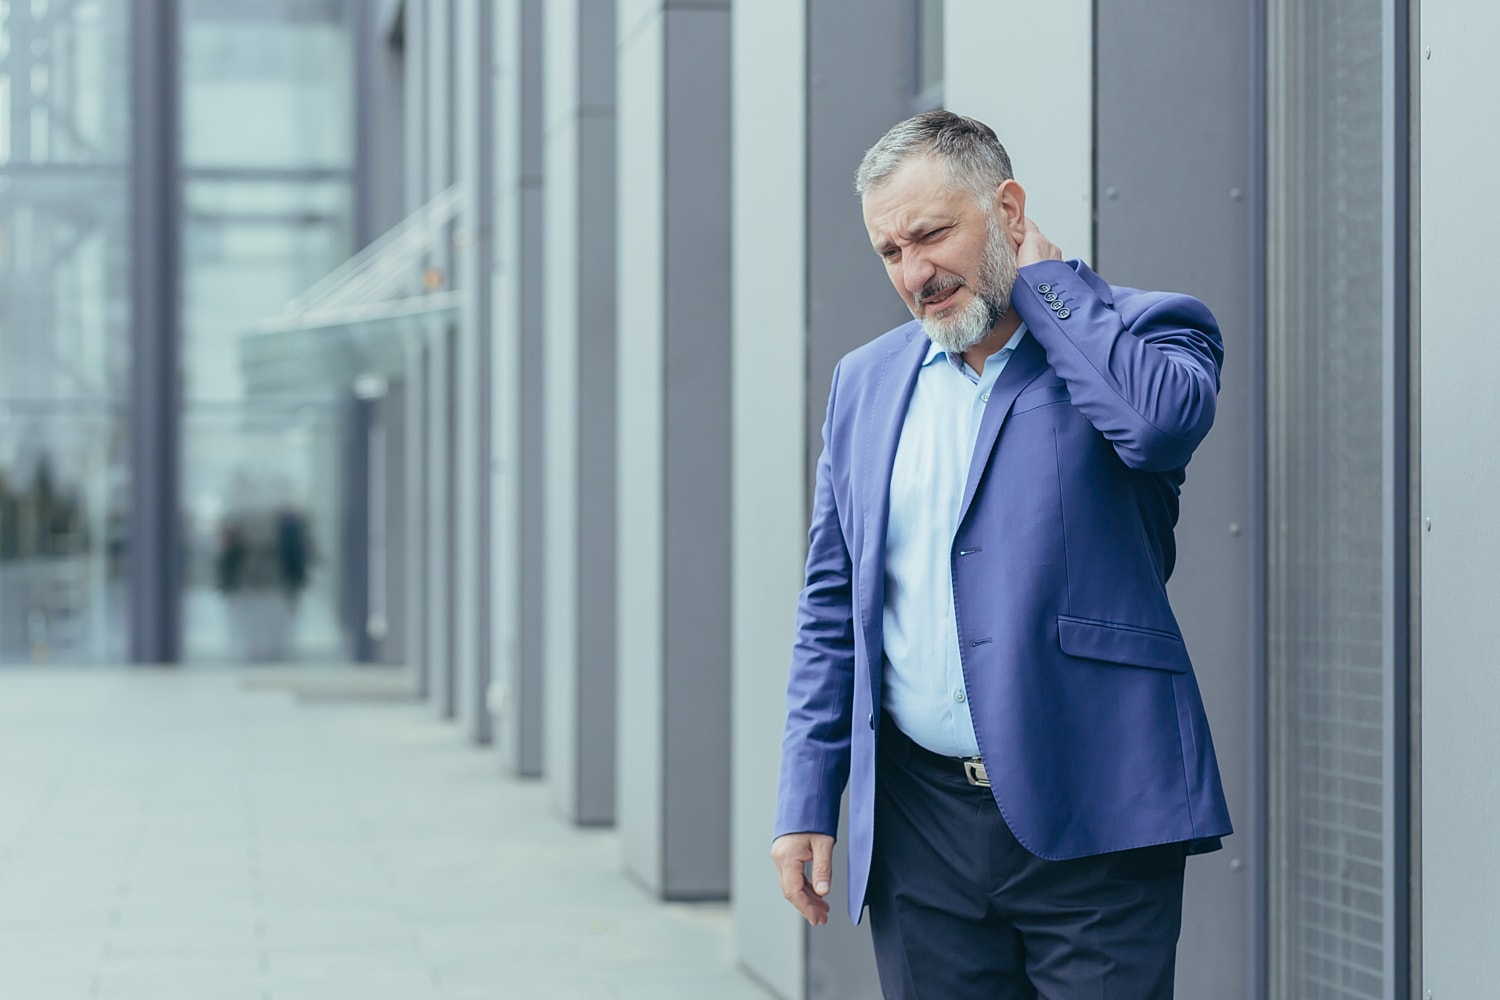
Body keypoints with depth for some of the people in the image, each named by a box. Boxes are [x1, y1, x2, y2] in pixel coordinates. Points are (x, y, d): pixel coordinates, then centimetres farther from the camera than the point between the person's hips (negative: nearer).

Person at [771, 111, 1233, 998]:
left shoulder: (1144, 330, 1)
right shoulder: (866, 382, 15)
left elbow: (1163, 419, -24)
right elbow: (832, 609, 17)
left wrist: (1044, 280, -8)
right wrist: (807, 801, 9)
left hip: (1094, 823, -4)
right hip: (921, 824, 4)